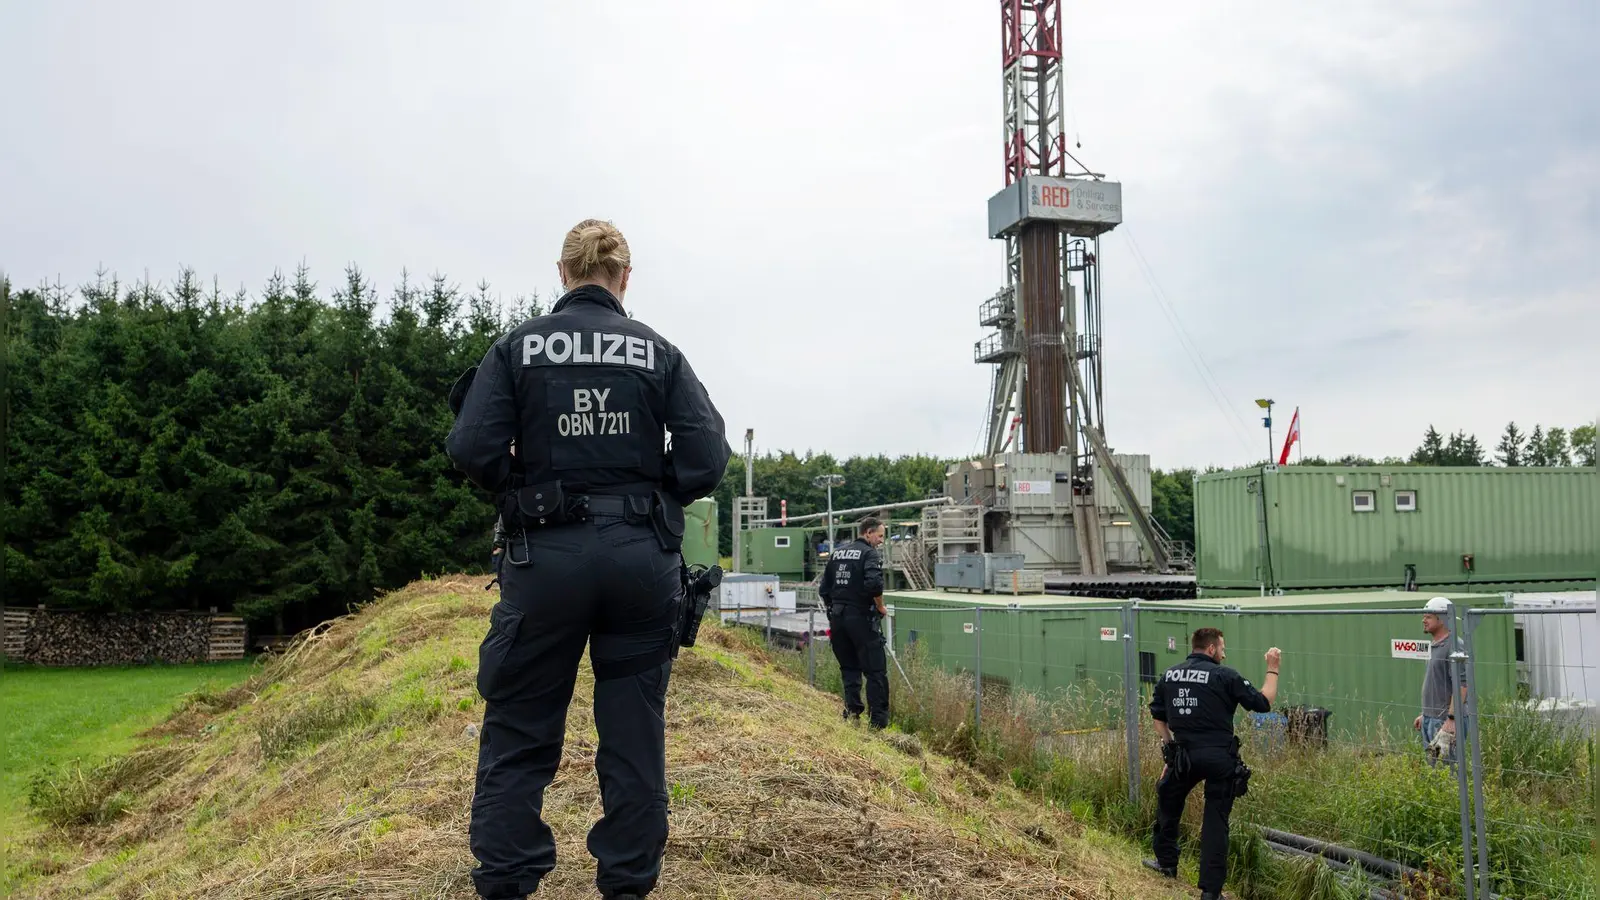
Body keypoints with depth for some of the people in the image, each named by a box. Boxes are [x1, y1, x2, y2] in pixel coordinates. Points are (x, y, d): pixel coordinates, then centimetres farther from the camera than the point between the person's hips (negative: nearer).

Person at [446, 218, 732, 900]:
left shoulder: (518, 345, 0)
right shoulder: (657, 351, 3)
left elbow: (472, 448, -9)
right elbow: (707, 457, -4)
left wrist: (521, 490, 9)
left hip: (546, 556, -1)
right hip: (643, 556, 1)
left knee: (518, 731, 8)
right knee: (634, 731, 11)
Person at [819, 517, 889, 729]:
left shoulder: (837, 554, 14)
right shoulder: (870, 554, -7)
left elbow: (823, 589, 14)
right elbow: (874, 584, -23)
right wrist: (880, 607, -8)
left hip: (837, 618, 7)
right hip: (861, 618, -7)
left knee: (849, 669, 16)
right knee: (876, 671, -2)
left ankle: (851, 715, 13)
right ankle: (878, 720, -3)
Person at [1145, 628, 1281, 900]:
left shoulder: (1169, 675, 7)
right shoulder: (1224, 676, -8)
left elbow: (1158, 715, 14)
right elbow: (1263, 703, -5)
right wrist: (1272, 669, 7)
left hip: (1183, 755, 3)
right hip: (1220, 758, -3)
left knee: (1167, 800, 27)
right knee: (1216, 821, 4)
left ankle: (1166, 863, 37)